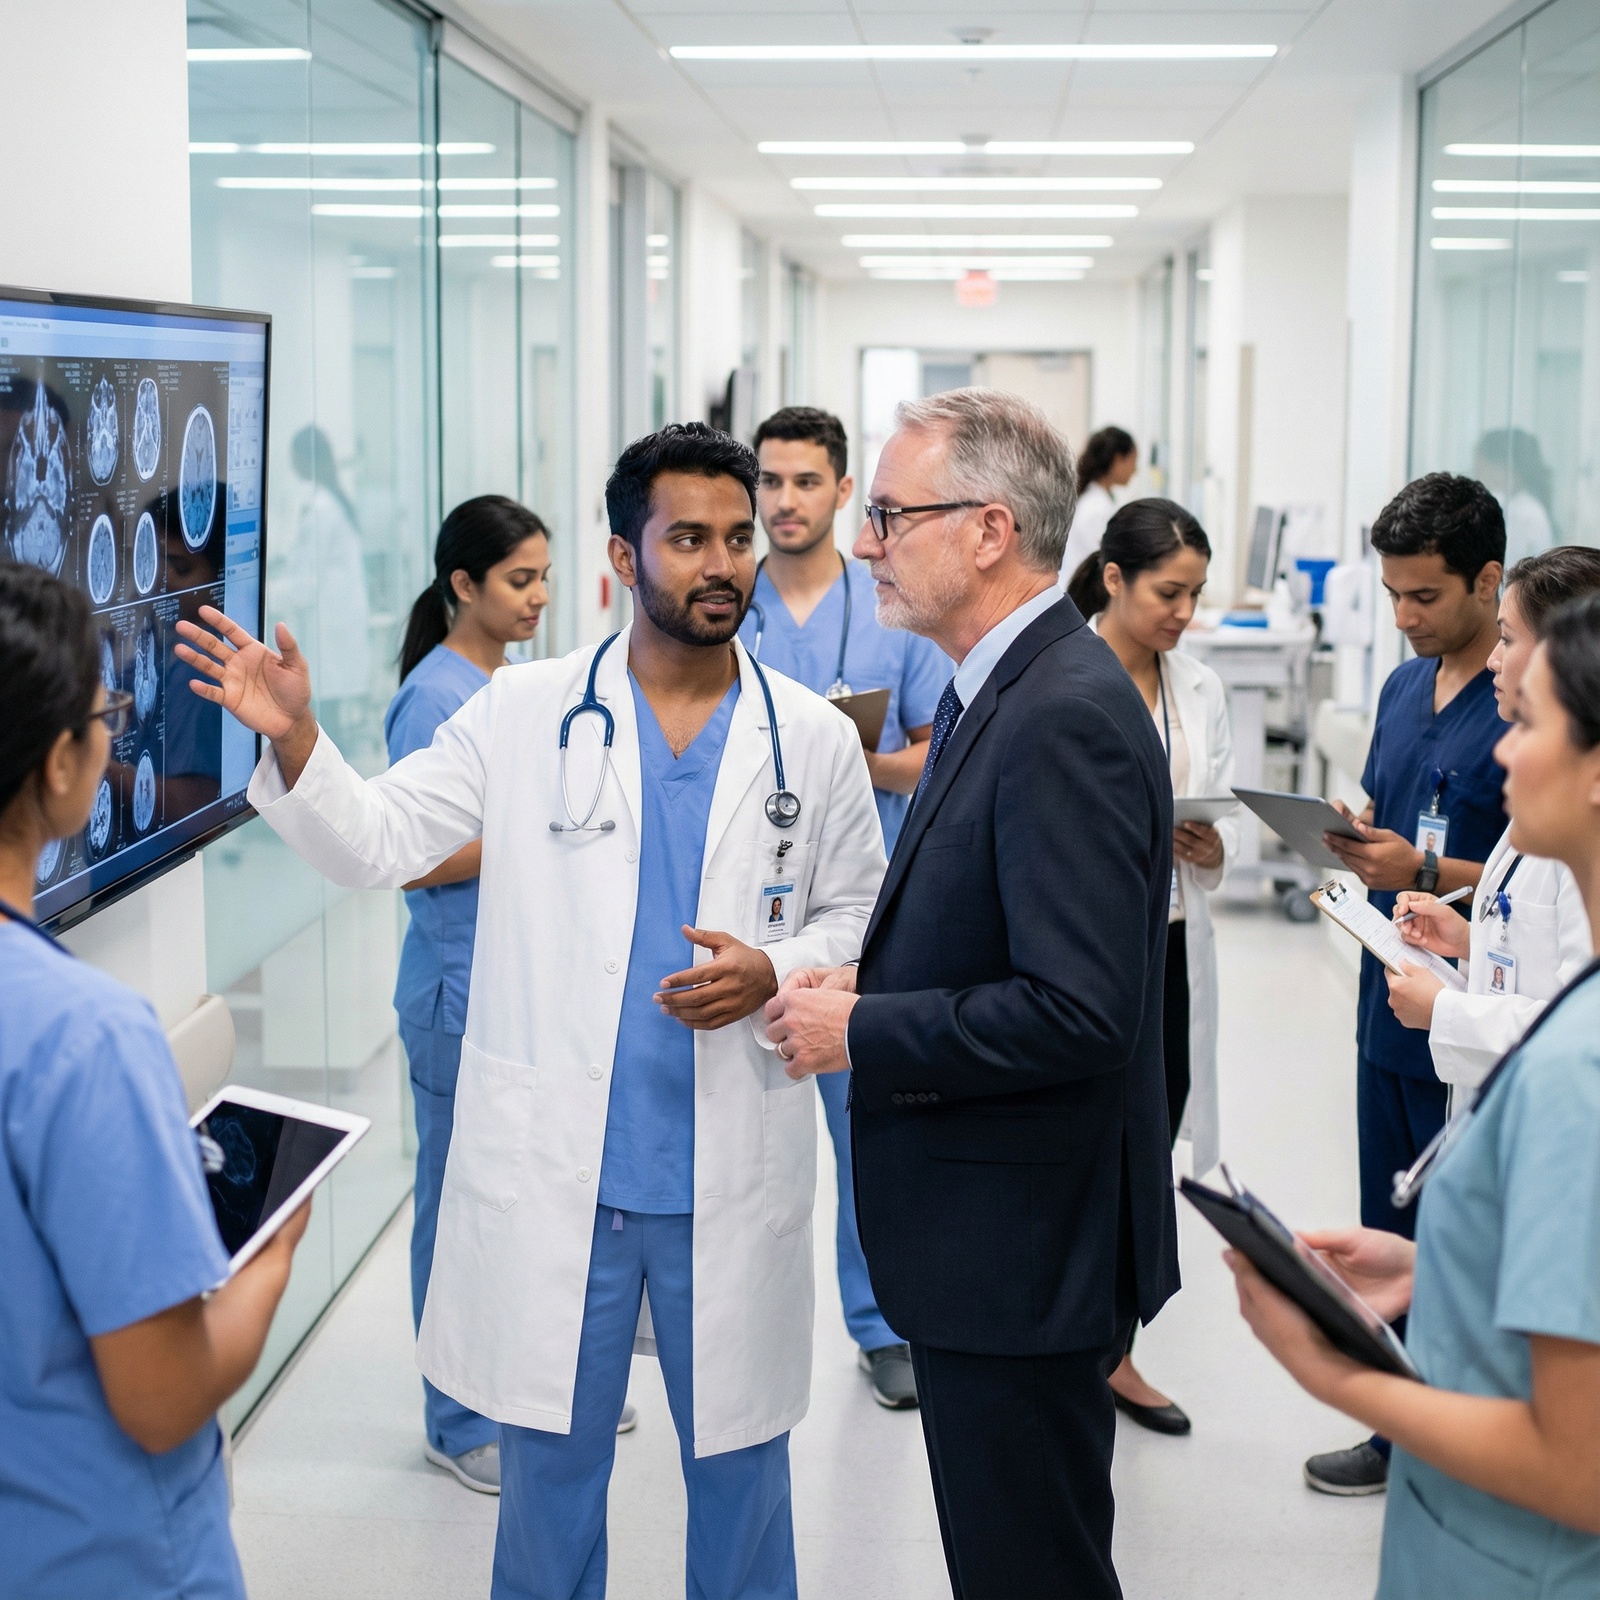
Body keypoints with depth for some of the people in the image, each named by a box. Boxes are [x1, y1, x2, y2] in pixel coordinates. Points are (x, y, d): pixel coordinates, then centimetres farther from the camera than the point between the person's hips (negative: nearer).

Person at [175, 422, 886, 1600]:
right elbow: (375, 841, -5)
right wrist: (295, 741, -22)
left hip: (736, 1180, 1)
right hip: (551, 1169, -1)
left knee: (740, 1459, 16)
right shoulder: (524, 714, -3)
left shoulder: (815, 739, 1)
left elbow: (863, 914, 7)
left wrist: (777, 973, -12)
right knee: (551, 1460, 14)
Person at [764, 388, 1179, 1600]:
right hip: (984, 1230, 10)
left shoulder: (1067, 717, -23)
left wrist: (860, 1035, -18)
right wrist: (868, 983, 3)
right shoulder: (997, 689, 10)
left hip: (1024, 1252, -10)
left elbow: (1076, 1010, -29)